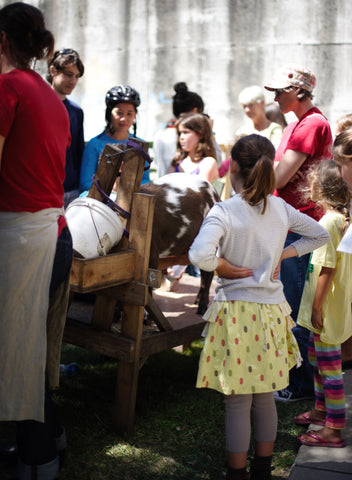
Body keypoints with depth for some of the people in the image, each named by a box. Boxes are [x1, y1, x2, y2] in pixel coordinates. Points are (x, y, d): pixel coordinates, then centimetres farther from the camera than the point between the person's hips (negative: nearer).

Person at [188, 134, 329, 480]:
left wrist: (228, 269, -12)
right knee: (265, 398, 18)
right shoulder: (280, 208, 3)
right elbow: (320, 235, 16)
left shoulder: (223, 212, -14)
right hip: (272, 312, 5)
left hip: (236, 312, -5)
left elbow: (199, 255, -30)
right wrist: (282, 255, 9)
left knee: (238, 403, 5)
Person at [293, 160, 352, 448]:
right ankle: (321, 410, 38)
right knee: (317, 357, 23)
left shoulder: (328, 222, -21)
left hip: (327, 307, -10)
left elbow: (326, 268, -23)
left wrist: (317, 306, -19)